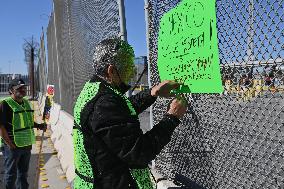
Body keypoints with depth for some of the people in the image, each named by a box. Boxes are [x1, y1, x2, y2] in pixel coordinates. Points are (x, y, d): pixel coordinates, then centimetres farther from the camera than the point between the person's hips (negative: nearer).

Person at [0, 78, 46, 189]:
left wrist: (38, 125, 5)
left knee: (23, 172, 20)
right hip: (12, 146, -7)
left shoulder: (26, 102, 11)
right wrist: (10, 144, -19)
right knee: (11, 173, 8)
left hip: (26, 145, 7)